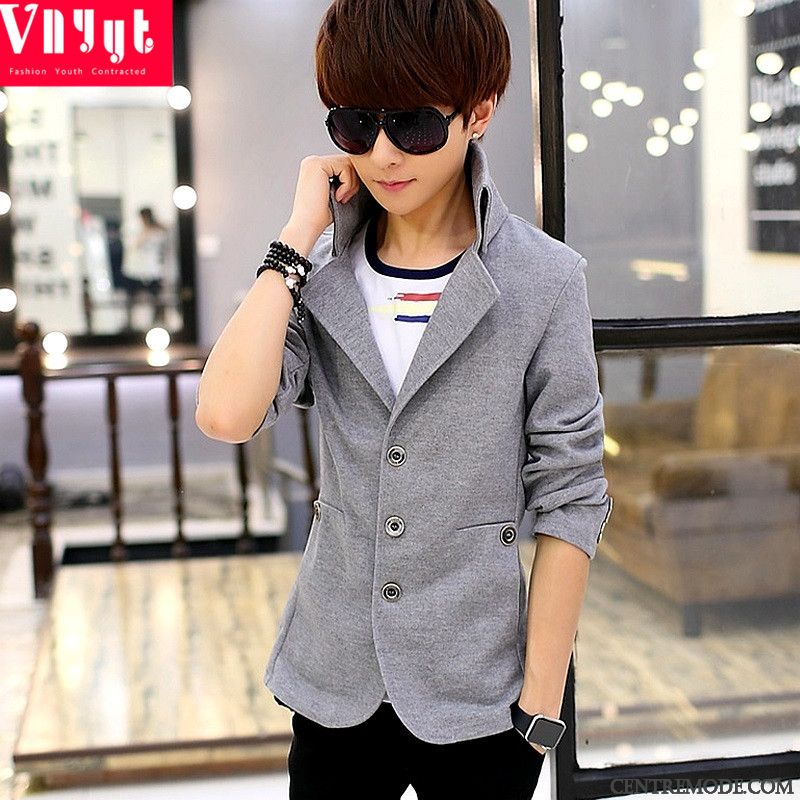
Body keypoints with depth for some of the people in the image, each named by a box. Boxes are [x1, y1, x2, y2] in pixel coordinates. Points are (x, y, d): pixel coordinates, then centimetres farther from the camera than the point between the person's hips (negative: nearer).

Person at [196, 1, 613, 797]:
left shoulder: (543, 278, -9)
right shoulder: (320, 274, -1)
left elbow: (571, 499, -7)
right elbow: (225, 415, -19)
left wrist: (540, 710, -8)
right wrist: (299, 235, -14)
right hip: (336, 685, 3)